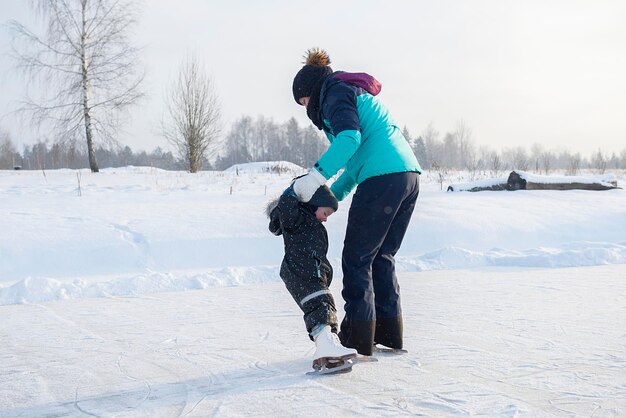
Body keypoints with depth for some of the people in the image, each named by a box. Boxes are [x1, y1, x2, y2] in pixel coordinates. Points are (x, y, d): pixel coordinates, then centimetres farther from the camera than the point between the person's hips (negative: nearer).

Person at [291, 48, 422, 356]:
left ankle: (358, 338, -2)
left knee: (356, 259, -2)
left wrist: (316, 177, -21)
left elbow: (350, 137, -20)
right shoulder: (356, 93, 30)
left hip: (383, 177, -10)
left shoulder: (336, 93, 1)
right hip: (408, 174, 10)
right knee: (381, 258, 16)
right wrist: (330, 197, 21)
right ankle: (389, 333, 20)